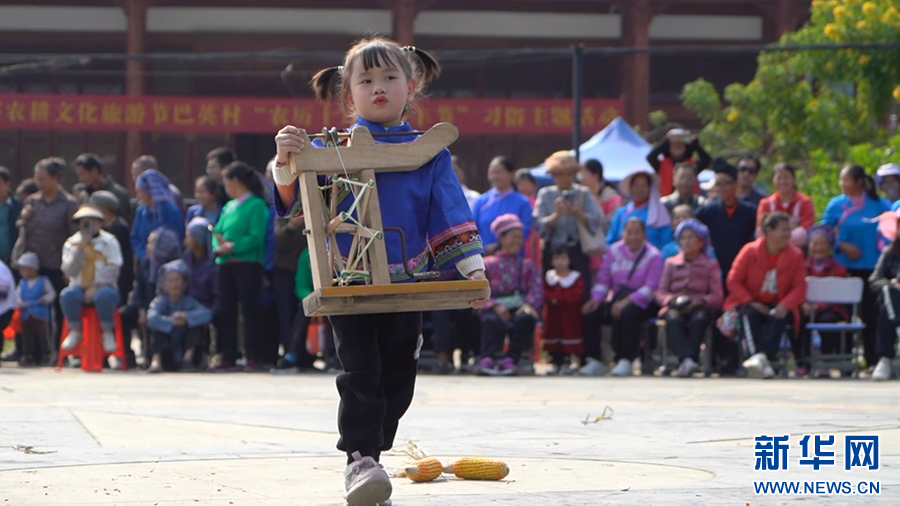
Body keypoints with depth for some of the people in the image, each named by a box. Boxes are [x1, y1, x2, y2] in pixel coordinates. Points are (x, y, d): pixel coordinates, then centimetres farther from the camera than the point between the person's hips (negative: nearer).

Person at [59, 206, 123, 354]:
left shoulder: (109, 242, 4)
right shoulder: (72, 243, 10)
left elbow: (113, 270, -6)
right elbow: (69, 271, -3)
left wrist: (95, 287, -17)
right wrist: (80, 249, -13)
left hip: (103, 286, -2)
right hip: (79, 287, 2)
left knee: (104, 295, -38)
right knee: (68, 295, -32)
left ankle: (108, 332, -18)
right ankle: (75, 332, -14)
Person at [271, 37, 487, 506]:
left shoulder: (427, 152, 6)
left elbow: (450, 215, 5)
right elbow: (292, 200, -4)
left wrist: (471, 267, -4)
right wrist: (285, 162, -24)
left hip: (406, 282, 3)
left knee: (397, 378, 7)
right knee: (361, 372, -11)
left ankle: (370, 454, 19)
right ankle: (360, 459, -13)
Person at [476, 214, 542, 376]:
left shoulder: (528, 266, 26)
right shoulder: (488, 264, 20)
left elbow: (536, 289, 8)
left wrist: (529, 304, -16)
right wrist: (495, 306, -16)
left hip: (520, 308, 2)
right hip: (496, 309, -1)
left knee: (525, 319, -36)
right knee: (491, 322, -38)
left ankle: (510, 359, -41)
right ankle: (487, 358, -56)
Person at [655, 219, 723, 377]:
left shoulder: (711, 264, 15)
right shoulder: (671, 263, 20)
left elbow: (717, 296, 5)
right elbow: (660, 293, 12)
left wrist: (698, 302, -15)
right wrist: (672, 300, -11)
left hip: (699, 307, -1)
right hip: (675, 308, 1)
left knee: (699, 318, -38)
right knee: (674, 320, -36)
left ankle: (685, 363, -47)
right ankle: (687, 359, -55)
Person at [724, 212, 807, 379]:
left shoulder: (795, 255, 2)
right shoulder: (750, 251, -3)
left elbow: (799, 286, -2)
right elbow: (733, 281, -3)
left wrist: (785, 305, -21)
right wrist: (751, 303, -15)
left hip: (779, 306, 1)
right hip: (752, 304, -1)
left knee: (778, 319, -33)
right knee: (749, 315, -34)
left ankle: (761, 356, -49)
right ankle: (760, 361, -48)